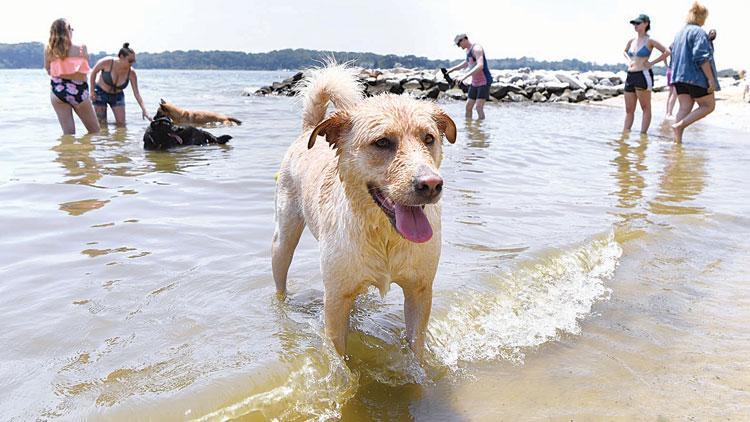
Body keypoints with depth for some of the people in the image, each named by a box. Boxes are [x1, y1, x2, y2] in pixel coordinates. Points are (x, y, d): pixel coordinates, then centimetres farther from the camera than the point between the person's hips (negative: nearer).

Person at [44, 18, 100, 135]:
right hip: (78, 92, -3)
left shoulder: (49, 50, 1)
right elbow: (84, 70, 2)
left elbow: (48, 71, 10)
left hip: (58, 91, 3)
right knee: (95, 131, 11)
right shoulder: (80, 49, -6)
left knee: (68, 134, 8)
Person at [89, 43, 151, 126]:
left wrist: (144, 110, -28)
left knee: (121, 124, -6)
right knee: (101, 123, -3)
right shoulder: (107, 62, -27)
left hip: (117, 95, 2)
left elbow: (136, 93, -19)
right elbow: (94, 72, -9)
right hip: (100, 92, -2)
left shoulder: (131, 73, -21)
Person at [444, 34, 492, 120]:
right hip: (475, 82, 9)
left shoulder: (476, 48, -18)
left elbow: (480, 66, -33)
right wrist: (453, 69, 28)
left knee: (479, 107, -16)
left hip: (484, 82, -9)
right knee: (468, 107, 7)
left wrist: (465, 76, -40)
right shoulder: (468, 50, 11)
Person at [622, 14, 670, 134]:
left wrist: (652, 63, -7)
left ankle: (643, 134, 1)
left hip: (643, 75, -7)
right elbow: (624, 51, 35)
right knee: (629, 109, 7)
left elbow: (667, 52, -7)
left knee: (646, 108, 1)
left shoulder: (649, 41, -4)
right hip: (630, 75, 7)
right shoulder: (631, 41, 13)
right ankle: (625, 132, 9)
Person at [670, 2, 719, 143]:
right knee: (709, 105, 5)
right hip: (696, 77, -8)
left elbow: (675, 57, 21)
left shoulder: (680, 33, 16)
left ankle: (677, 139, -6)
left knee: (684, 108, 5)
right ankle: (679, 125, -11)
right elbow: (702, 57, -19)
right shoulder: (699, 32, -10)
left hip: (679, 77, 8)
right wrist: (711, 79, -18)